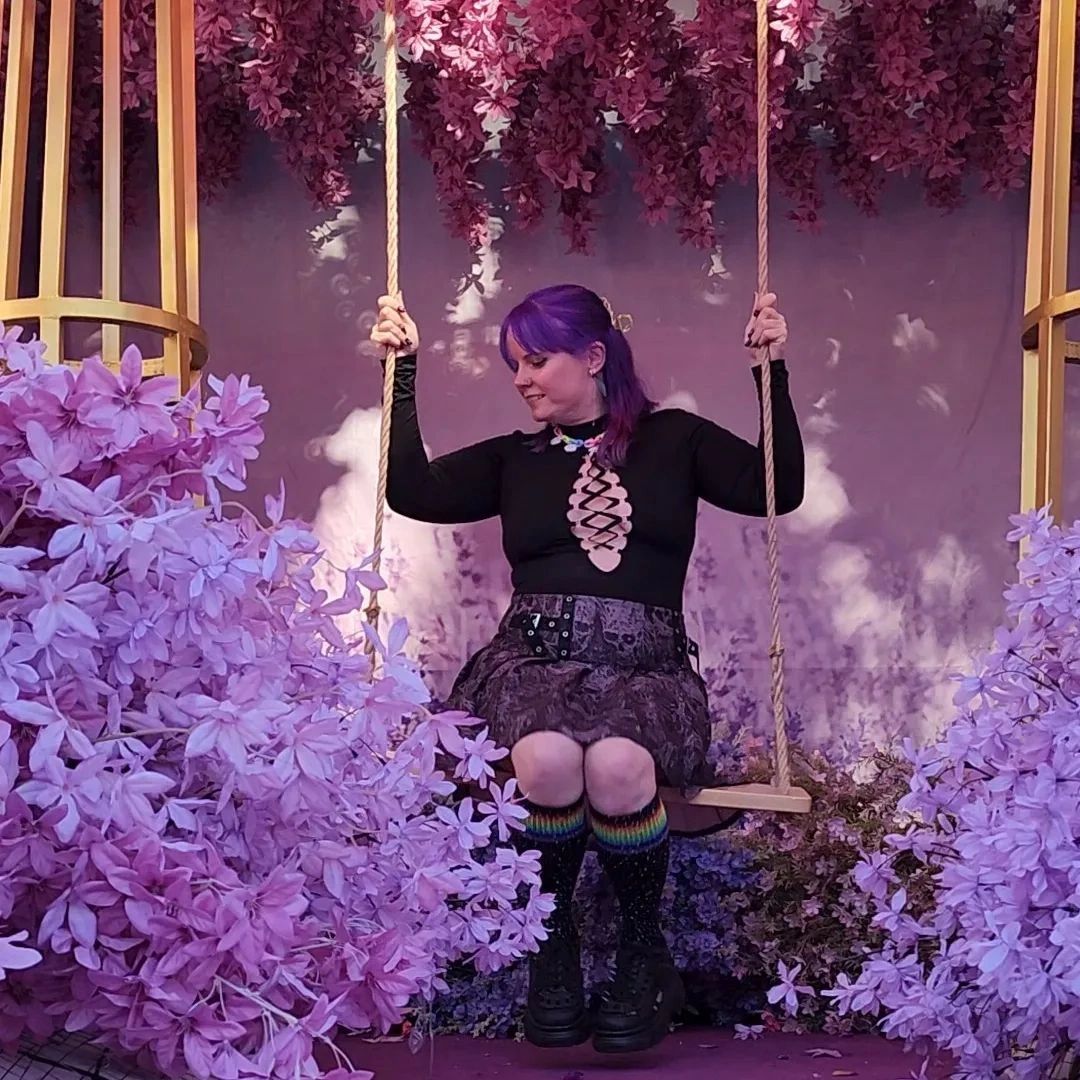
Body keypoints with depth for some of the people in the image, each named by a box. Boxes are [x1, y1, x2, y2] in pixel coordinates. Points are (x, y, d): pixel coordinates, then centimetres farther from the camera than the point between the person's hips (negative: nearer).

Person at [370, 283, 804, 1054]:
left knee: (616, 765, -37)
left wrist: (772, 370, 0)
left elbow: (778, 489, 7)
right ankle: (554, 948, -12)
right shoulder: (515, 459, 19)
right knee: (548, 759, -36)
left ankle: (646, 955, -12)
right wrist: (405, 370, 11)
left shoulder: (674, 440, 15)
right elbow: (414, 492, 9)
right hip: (534, 658, 1)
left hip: (644, 666, -1)